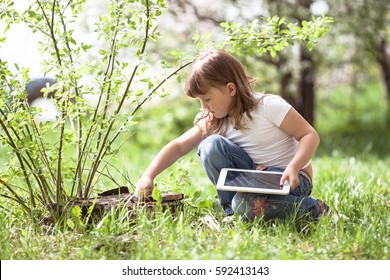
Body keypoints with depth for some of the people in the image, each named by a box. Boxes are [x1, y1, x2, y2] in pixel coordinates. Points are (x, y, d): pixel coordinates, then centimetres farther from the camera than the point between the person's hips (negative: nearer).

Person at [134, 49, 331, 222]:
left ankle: (311, 209, -12)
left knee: (247, 204, -35)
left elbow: (310, 135, -17)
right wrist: (149, 175, -16)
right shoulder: (213, 120, -1)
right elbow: (179, 146, -4)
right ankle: (232, 209, -7)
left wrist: (293, 168, -33)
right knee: (211, 146, -17)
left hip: (291, 178, -5)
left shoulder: (269, 106, -18)